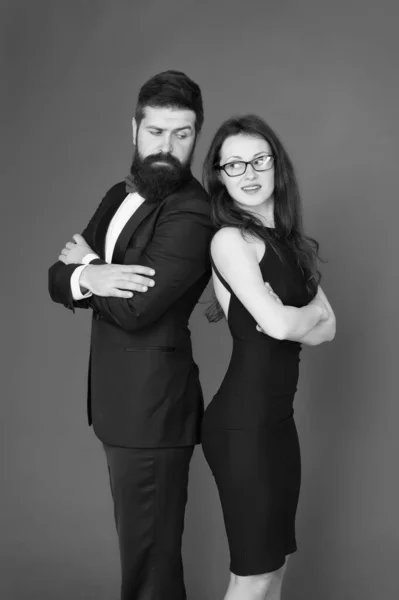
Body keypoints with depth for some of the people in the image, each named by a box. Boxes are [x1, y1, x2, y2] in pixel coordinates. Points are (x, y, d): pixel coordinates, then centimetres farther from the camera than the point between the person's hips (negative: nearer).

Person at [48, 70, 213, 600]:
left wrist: (85, 264, -8)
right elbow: (57, 279, 4)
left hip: (152, 411, -8)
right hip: (118, 402, 8)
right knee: (139, 543, 23)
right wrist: (88, 277, -19)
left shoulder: (192, 214, -18)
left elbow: (134, 309, -26)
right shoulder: (120, 196, 10)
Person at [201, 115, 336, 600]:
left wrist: (288, 318, -11)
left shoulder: (288, 241, 13)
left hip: (276, 416, 8)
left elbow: (328, 328, 9)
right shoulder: (230, 239, -11)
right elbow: (278, 324, -19)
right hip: (243, 419, -8)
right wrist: (310, 310, 1)